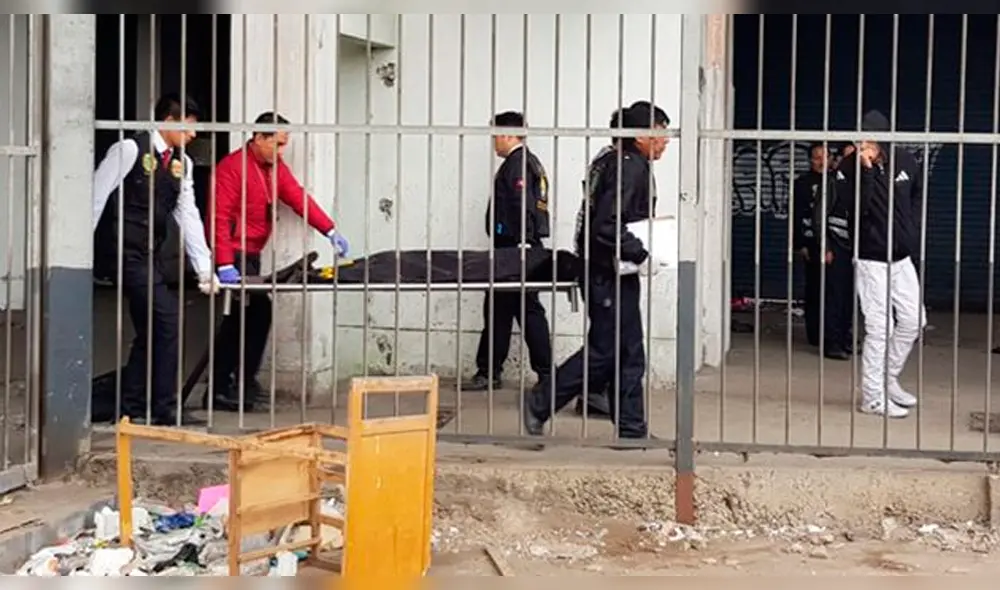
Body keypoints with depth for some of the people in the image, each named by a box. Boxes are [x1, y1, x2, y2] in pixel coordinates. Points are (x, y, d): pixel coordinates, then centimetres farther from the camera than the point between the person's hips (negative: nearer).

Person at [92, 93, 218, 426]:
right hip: (123, 249, -8)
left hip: (150, 254, 8)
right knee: (166, 319, -13)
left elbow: (188, 215, 6)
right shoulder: (129, 149, -11)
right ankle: (163, 409, -6)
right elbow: (97, 196, -10)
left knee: (150, 331, 8)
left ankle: (131, 409, 16)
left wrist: (204, 269, -1)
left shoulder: (181, 163, 10)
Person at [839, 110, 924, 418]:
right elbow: (857, 207, -29)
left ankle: (888, 379, 29)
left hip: (901, 256, 6)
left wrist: (912, 229, 10)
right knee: (879, 328, -5)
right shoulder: (851, 168, -16)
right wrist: (866, 171, -36)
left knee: (913, 320, 12)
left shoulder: (905, 161, -1)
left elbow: (917, 196, 18)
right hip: (872, 259, -6)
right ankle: (872, 397, 4)